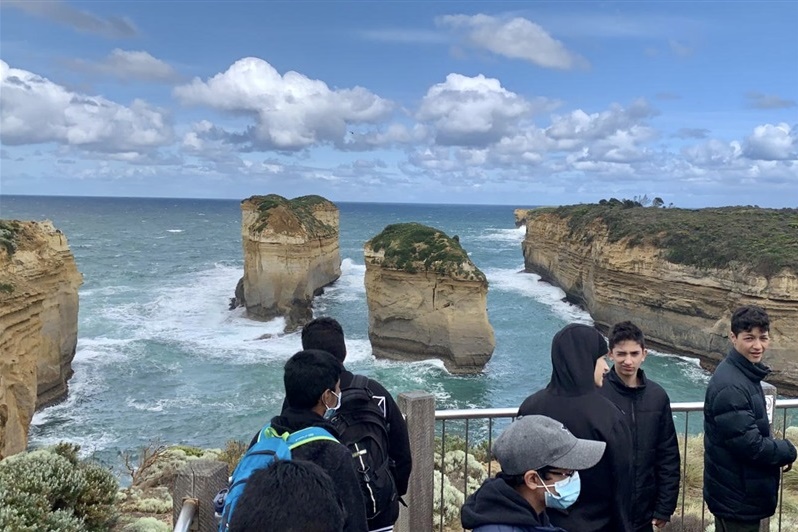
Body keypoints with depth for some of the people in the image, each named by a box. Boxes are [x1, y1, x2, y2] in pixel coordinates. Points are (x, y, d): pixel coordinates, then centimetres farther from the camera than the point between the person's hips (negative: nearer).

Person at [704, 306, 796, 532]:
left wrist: (778, 450, 1)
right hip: (737, 497, -9)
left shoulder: (748, 373, 6)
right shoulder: (729, 386, -26)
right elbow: (749, 444, -26)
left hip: (742, 491, 10)